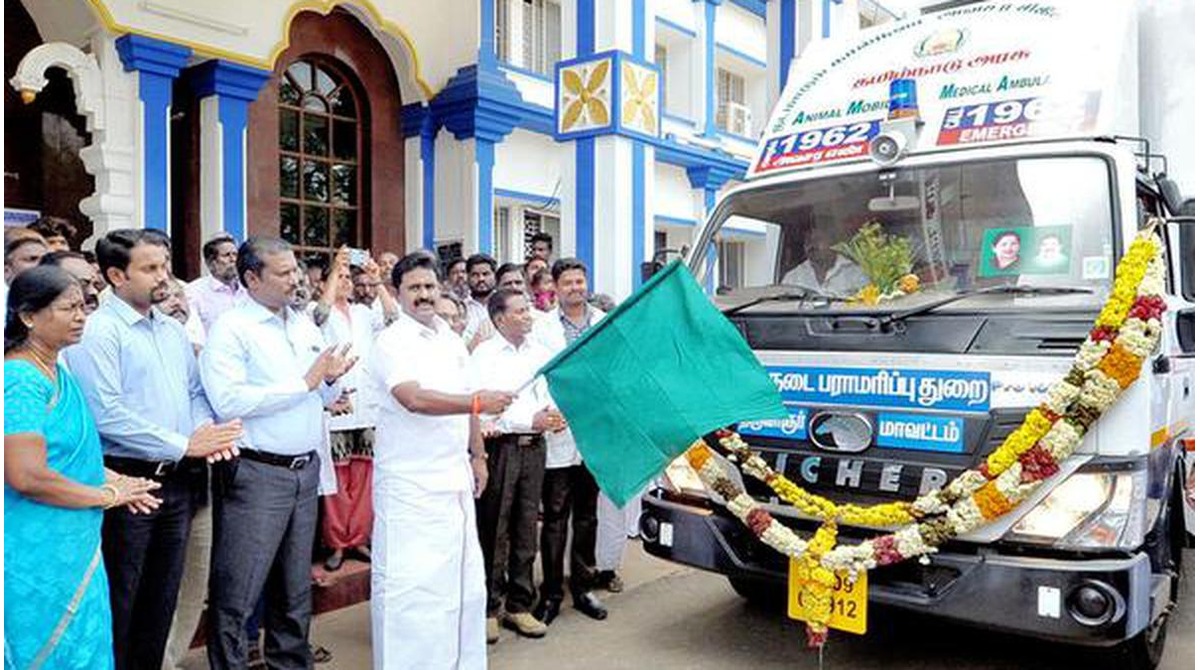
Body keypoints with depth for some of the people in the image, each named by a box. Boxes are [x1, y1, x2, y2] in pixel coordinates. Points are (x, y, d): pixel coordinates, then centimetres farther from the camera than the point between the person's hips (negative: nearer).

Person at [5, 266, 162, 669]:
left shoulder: (57, 371, 10)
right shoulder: (21, 380, -19)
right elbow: (28, 477, -26)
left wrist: (110, 478, 8)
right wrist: (107, 495, -13)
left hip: (75, 546, 9)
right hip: (39, 558, -9)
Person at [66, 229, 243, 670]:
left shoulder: (173, 330, 12)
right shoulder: (98, 332, -12)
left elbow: (196, 392, 16)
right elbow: (107, 414, -20)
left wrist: (206, 432, -5)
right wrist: (183, 445, -19)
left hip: (178, 480, 7)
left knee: (162, 596, 17)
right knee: (120, 601, 7)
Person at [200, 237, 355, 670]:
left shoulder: (305, 325, 11)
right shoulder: (231, 329, -9)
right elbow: (228, 401, -23)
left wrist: (331, 380, -5)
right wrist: (303, 383, -18)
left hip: (305, 469, 7)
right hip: (255, 473, -7)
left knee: (295, 586, 19)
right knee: (237, 593, 2)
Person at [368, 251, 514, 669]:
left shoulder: (453, 341, 13)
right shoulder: (392, 342, -10)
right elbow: (415, 399, -26)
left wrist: (478, 455, 18)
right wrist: (478, 402, -33)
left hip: (455, 478, 7)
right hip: (411, 482, -7)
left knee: (461, 576, 13)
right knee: (410, 581, -3)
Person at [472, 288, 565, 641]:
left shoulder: (540, 352, 11)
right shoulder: (483, 355, -5)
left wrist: (555, 415, -7)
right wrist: (531, 420, -15)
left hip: (534, 446, 5)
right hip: (500, 446, -5)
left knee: (526, 529, 11)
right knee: (493, 530, 1)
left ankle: (519, 605, 23)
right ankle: (488, 607, 14)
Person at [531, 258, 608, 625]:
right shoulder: (542, 328, -1)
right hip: (557, 434, -3)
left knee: (587, 516, 13)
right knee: (554, 519, 2)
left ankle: (583, 588, 25)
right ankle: (551, 593, 12)